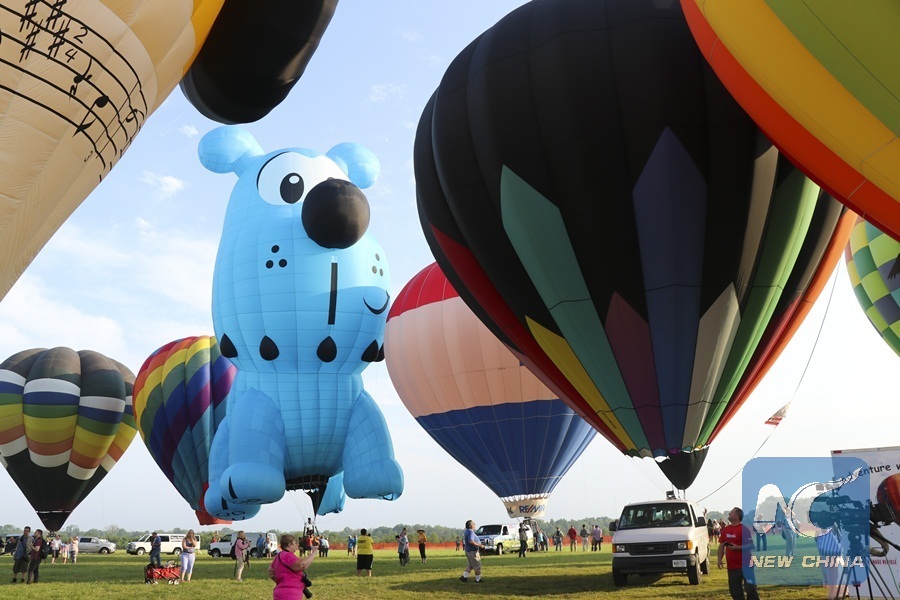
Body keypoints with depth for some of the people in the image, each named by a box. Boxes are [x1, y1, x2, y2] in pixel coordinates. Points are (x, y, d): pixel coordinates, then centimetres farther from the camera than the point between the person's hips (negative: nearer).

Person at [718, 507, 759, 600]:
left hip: (745, 565, -7)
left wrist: (737, 548, -26)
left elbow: (751, 545, -15)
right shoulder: (725, 529, 10)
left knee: (750, 588, -4)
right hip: (732, 566, 7)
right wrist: (720, 559, 5)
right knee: (735, 590, 11)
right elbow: (721, 545, 14)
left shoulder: (744, 529, -11)